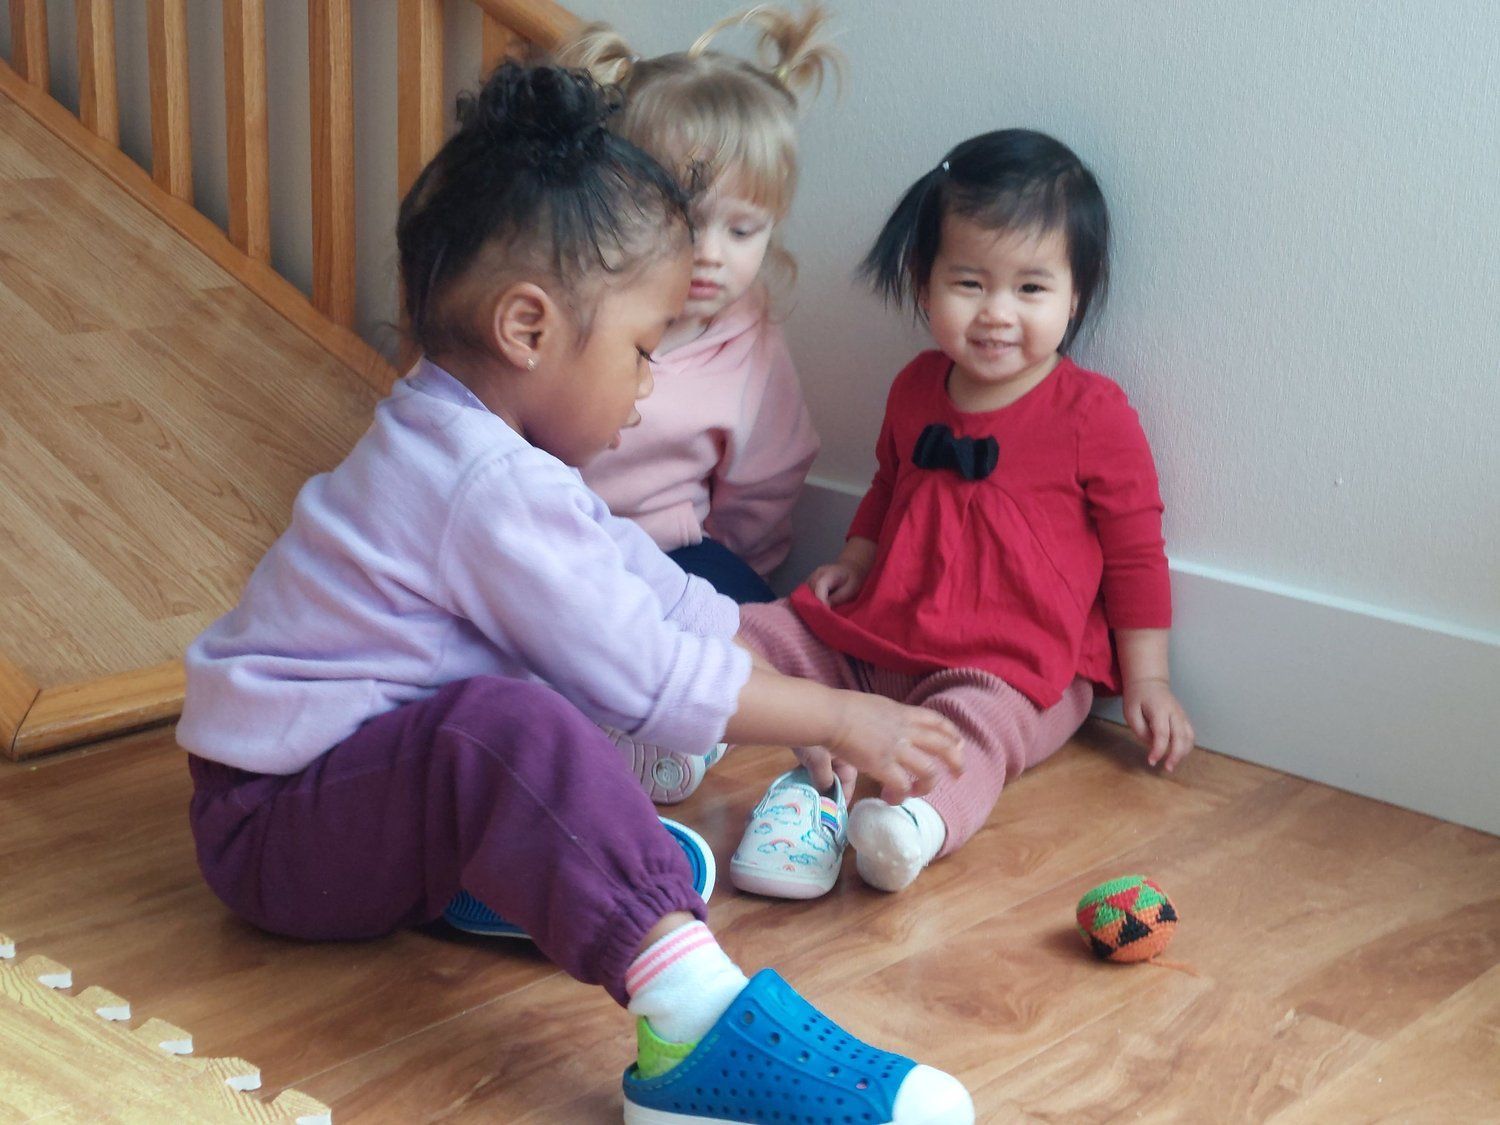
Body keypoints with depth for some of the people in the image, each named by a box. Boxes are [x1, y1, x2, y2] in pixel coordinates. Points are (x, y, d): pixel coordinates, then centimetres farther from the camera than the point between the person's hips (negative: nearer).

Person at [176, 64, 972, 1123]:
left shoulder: (465, 443, 8)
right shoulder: (489, 488, -25)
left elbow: (656, 588, 12)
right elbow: (646, 674, -21)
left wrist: (804, 676, 9)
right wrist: (839, 718, -11)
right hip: (271, 827, -11)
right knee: (505, 722, -37)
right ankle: (697, 1024, -48)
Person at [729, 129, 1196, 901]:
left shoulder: (1095, 415, -5)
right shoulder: (916, 389, 9)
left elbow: (1134, 554, 0)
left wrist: (1146, 680, 0)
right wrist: (856, 558, 10)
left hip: (1013, 667, -6)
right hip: (878, 638, 7)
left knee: (972, 721, -39)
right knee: (756, 632, -7)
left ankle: (922, 818, -66)